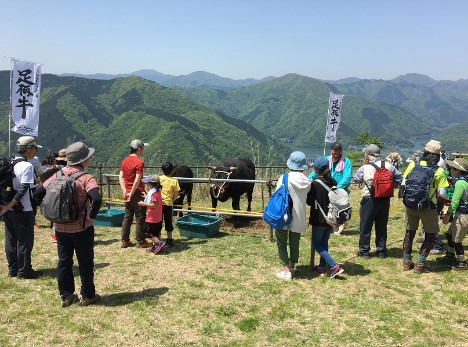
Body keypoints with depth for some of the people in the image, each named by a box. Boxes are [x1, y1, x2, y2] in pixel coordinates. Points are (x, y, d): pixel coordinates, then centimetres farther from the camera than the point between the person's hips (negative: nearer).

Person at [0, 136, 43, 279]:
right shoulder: (27, 166, -15)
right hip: (23, 210, -8)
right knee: (25, 241, 2)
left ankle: (12, 269, 23)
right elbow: (23, 189, -21)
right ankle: (24, 271, 9)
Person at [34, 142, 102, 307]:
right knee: (85, 262, 9)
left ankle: (66, 296, 24)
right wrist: (92, 215, -16)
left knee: (64, 261, 16)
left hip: (60, 227, 5)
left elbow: (38, 194, 3)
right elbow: (96, 199, -32)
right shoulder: (85, 178, -17)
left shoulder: (57, 175, -1)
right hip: (81, 227, -5)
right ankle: (87, 296, 19)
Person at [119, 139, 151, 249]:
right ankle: (140, 242, 8)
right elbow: (137, 180, -21)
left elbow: (121, 176, 5)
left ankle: (125, 241, 18)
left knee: (127, 217, 14)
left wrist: (124, 190, -4)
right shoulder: (139, 162, -15)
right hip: (137, 193, -8)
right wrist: (131, 193, -16)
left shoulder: (125, 161, 9)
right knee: (140, 218, 2)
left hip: (127, 193, 8)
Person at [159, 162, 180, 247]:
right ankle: (169, 240, 18)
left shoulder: (159, 179, -5)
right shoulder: (174, 181, -6)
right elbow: (176, 194, -4)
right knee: (168, 222, 11)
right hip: (168, 204, 0)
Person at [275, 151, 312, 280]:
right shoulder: (307, 182, -3)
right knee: (294, 243, 17)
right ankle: (291, 268, 24)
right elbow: (309, 199, 5)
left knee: (282, 243, 9)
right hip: (298, 218, 3)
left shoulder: (284, 178, -15)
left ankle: (286, 270, 5)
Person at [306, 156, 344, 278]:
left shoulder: (315, 184, -19)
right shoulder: (333, 182, 0)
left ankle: (335, 267, -6)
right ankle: (322, 267, 24)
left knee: (316, 244, 5)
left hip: (319, 219, -6)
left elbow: (309, 202, -11)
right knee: (324, 242, 19)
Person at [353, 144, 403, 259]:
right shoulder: (388, 166, -2)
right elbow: (398, 176, 9)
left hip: (369, 199, -4)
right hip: (385, 199, 4)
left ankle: (364, 250, 12)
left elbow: (355, 179, 3)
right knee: (382, 226, 13)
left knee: (365, 226, 7)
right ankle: (381, 250, 20)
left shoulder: (364, 168, -13)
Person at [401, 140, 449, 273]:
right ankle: (420, 264, 10)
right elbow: (441, 193, -11)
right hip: (428, 207, -3)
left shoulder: (413, 165, -5)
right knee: (430, 235, 14)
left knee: (409, 232, 18)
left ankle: (406, 262, 25)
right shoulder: (439, 171, -11)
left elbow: (403, 184, -1)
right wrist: (432, 190, 10)